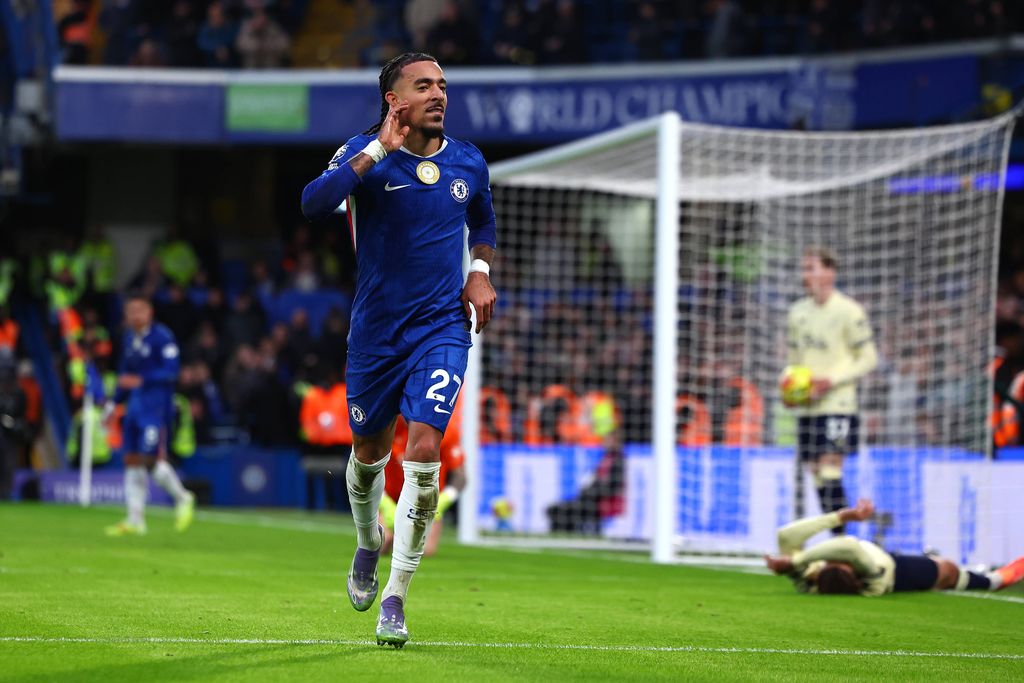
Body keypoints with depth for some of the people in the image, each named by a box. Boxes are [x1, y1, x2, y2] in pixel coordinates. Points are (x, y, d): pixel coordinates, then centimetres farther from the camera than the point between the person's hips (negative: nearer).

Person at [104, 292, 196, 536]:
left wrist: (141, 380, -24)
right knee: (132, 461, 4)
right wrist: (114, 402, 20)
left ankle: (183, 498, 12)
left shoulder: (162, 337, -10)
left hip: (157, 405, -8)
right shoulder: (129, 338, 14)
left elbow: (171, 372, -17)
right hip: (135, 404, 8)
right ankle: (135, 521, 7)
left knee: (152, 459, -12)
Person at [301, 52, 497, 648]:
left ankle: (395, 599, -8)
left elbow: (484, 221, 25)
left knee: (424, 449, -16)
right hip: (375, 328, -1)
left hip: (442, 329, 1)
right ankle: (369, 545, 47)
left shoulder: (468, 163, 3)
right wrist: (378, 150, -31)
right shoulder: (366, 155, -9)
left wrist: (481, 271, 7)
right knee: (370, 451, 14)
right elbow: (314, 204, -29)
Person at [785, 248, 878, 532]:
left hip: (838, 405, -7)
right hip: (807, 407, 7)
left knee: (829, 471, -16)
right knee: (816, 474, 6)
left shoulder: (849, 311, -7)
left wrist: (831, 380, -17)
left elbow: (869, 359, -5)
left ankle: (839, 538, -15)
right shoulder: (798, 312, 12)